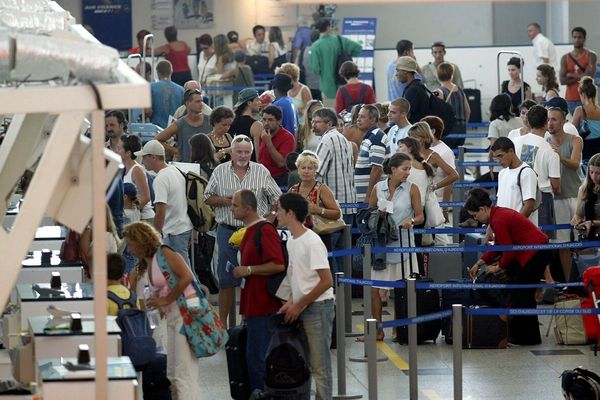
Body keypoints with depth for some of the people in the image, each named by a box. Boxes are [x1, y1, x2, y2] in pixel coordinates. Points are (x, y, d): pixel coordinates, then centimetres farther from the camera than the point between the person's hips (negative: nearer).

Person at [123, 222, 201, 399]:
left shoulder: (164, 253, -6)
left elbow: (187, 277, -17)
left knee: (184, 375, -12)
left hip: (187, 311, -10)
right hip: (172, 316, 10)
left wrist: (165, 300, -13)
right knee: (173, 375, 10)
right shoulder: (147, 263, 19)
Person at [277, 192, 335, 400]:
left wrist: (299, 305, -14)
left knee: (319, 365, -5)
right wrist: (291, 302, 5)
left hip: (318, 307, -9)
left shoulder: (312, 242, -17)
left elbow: (326, 281, -19)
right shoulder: (291, 241, 10)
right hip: (301, 307, 9)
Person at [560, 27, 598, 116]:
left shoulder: (591, 56, 0)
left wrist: (571, 75, -4)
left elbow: (589, 77, -13)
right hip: (570, 99, 3)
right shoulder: (565, 58, 9)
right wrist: (580, 77, -9)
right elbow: (562, 80, -1)